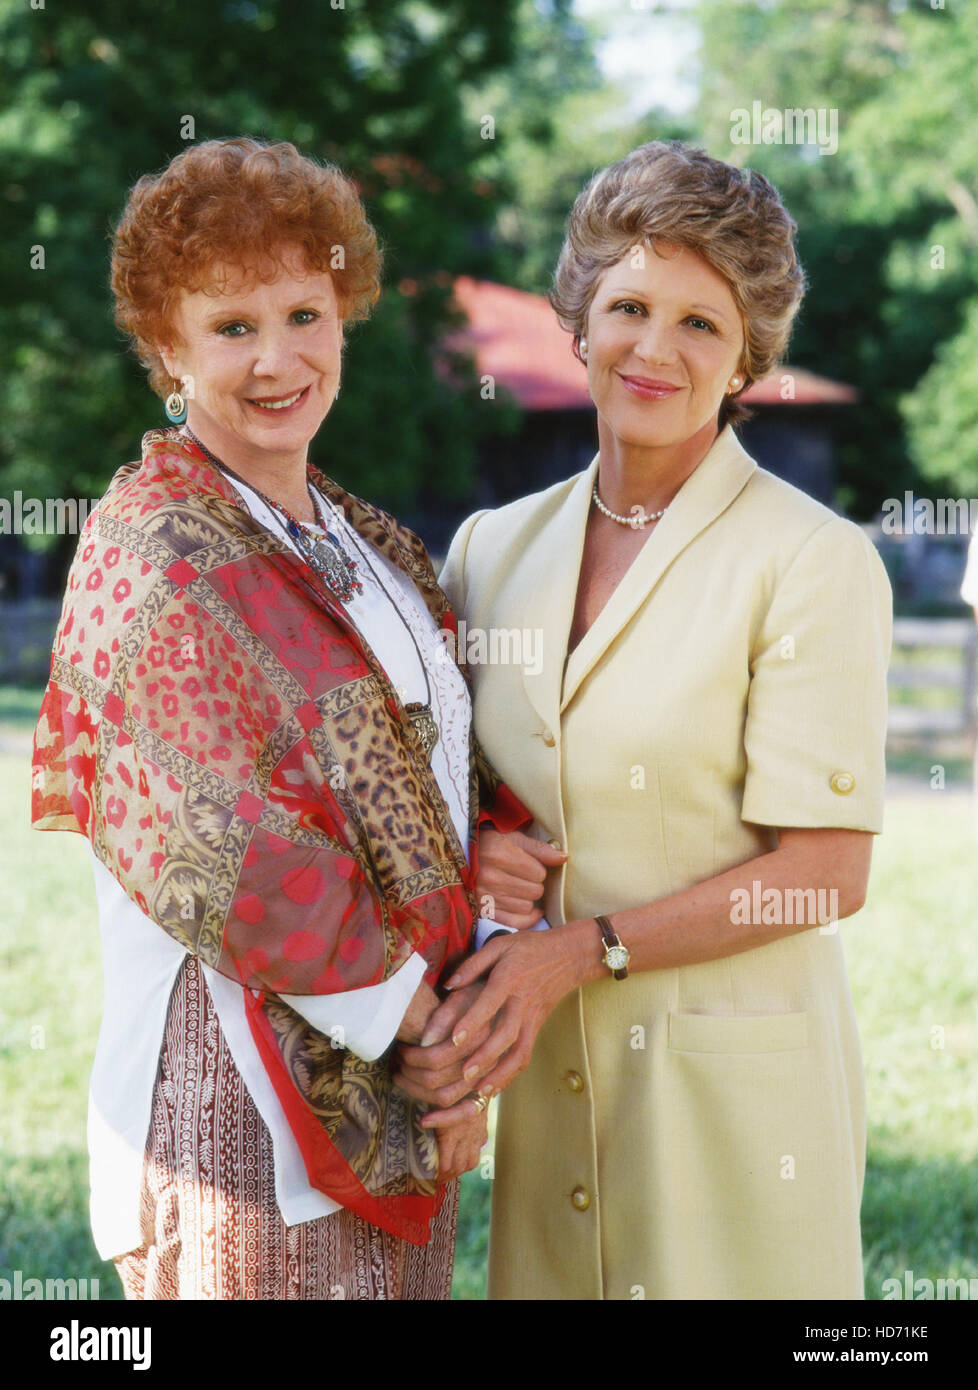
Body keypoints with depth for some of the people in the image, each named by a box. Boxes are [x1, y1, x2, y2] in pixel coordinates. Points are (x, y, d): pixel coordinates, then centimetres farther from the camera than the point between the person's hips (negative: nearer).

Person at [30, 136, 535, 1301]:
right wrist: (422, 1017, -14)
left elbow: (438, 767, 15)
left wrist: (490, 957, -3)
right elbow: (229, 872, -19)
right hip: (246, 1098, -7)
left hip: (394, 1098, 7)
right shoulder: (157, 559, -12)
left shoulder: (369, 547, 12)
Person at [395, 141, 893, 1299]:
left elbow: (825, 872, -12)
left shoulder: (815, 562, -9)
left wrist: (582, 951, -17)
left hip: (731, 1083, -4)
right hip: (547, 1082, 5)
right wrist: (462, 850, -5)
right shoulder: (496, 546, 7)